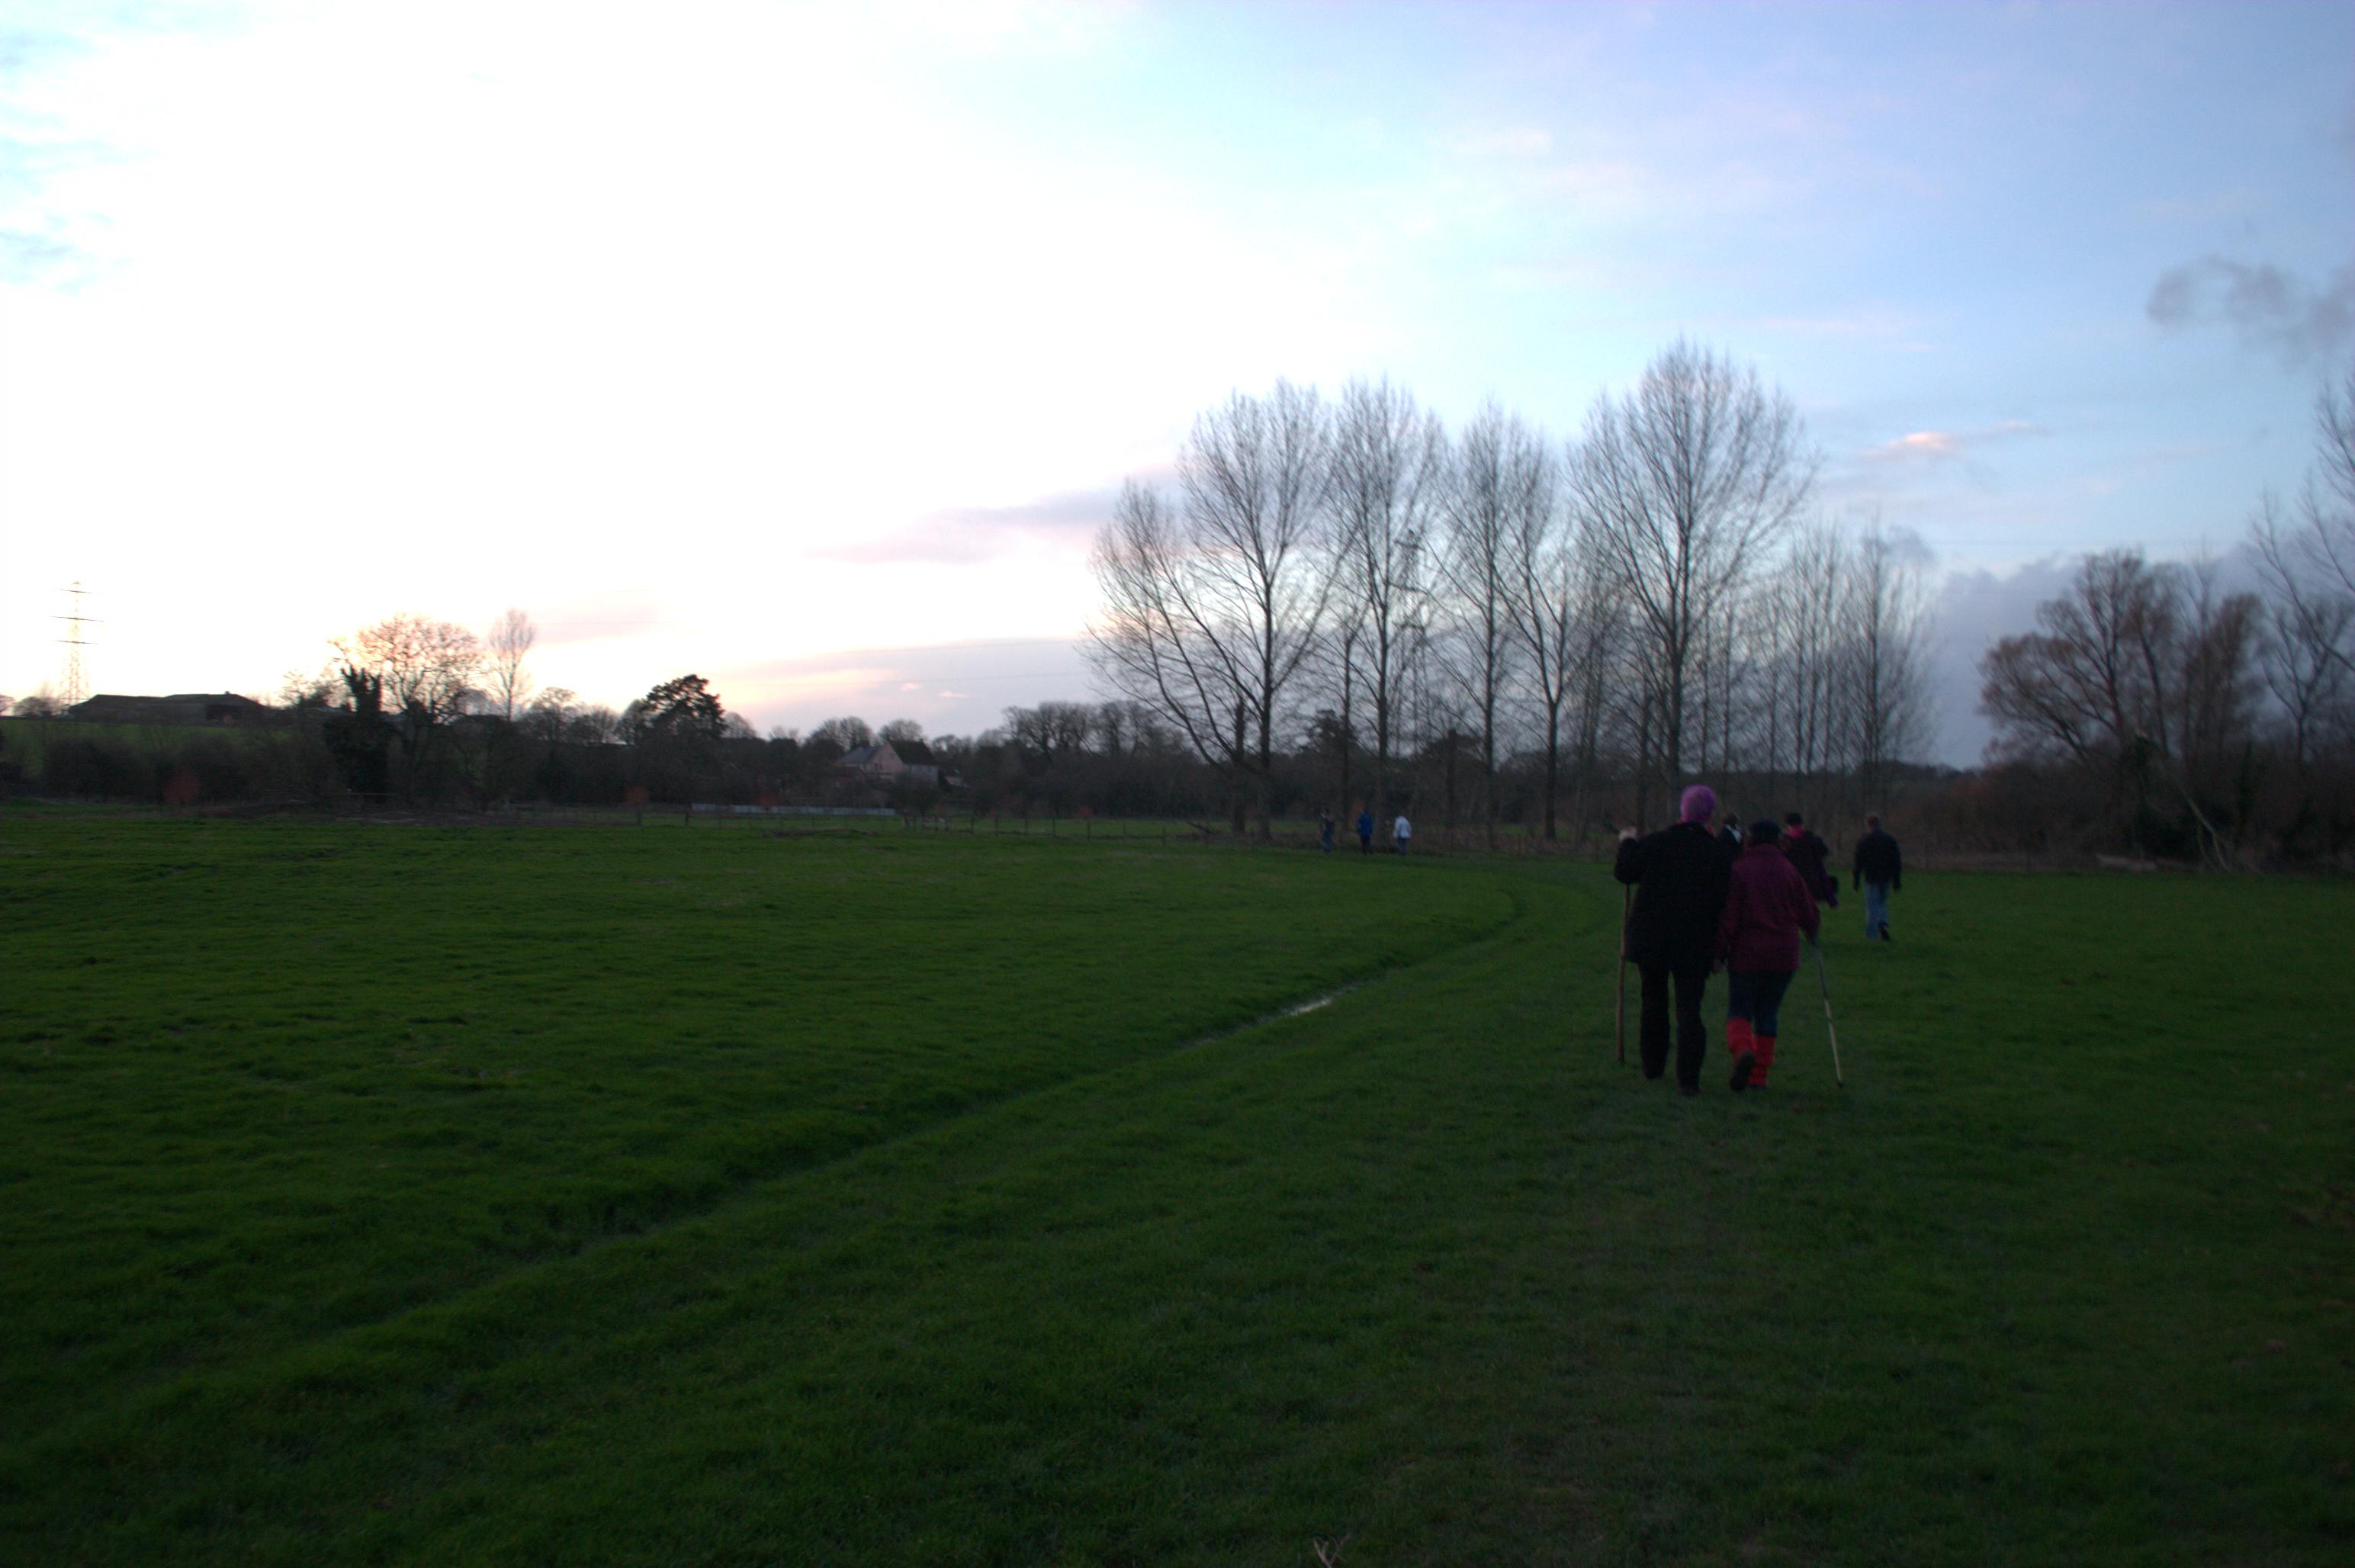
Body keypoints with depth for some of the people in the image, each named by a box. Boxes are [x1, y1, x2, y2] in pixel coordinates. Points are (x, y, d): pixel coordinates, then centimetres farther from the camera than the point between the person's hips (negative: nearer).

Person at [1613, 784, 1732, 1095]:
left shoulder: (1655, 842, -4)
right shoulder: (1716, 852, -4)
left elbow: (1624, 873, 0)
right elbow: (1721, 901, -4)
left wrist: (1627, 844, 17)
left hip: (1650, 937, 2)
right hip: (1694, 943, -1)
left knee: (1654, 1001, 18)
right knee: (1689, 1010, -1)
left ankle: (1653, 1065, 29)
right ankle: (1688, 1078, -10)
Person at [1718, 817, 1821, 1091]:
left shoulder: (1738, 870, -6)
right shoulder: (1790, 871, 3)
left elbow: (1728, 917, -11)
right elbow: (1808, 915, 6)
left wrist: (1719, 952, -4)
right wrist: (1813, 931, 29)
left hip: (1747, 954, -3)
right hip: (1783, 955, 3)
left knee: (1739, 1011, 5)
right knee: (1767, 1014, 13)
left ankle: (1743, 1051, -24)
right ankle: (1759, 1074, 9)